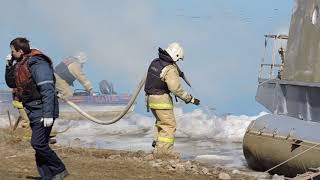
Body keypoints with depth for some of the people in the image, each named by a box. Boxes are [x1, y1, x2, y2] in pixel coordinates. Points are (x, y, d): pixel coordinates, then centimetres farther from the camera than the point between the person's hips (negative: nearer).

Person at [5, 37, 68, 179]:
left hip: (42, 111, -10)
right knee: (39, 145, 7)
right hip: (34, 113, 10)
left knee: (38, 143, -14)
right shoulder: (21, 65, 12)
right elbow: (11, 83, 25)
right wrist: (9, 65, 9)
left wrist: (48, 114, -27)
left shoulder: (37, 64, -17)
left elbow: (48, 90, -22)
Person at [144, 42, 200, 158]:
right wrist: (190, 99, -16)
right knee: (169, 125, 0)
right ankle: (165, 150, -3)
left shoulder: (155, 62, 7)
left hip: (150, 98, 9)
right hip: (161, 100, -9)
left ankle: (158, 148, 22)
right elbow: (176, 89, -23)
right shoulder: (171, 69, -19)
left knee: (161, 122, 21)